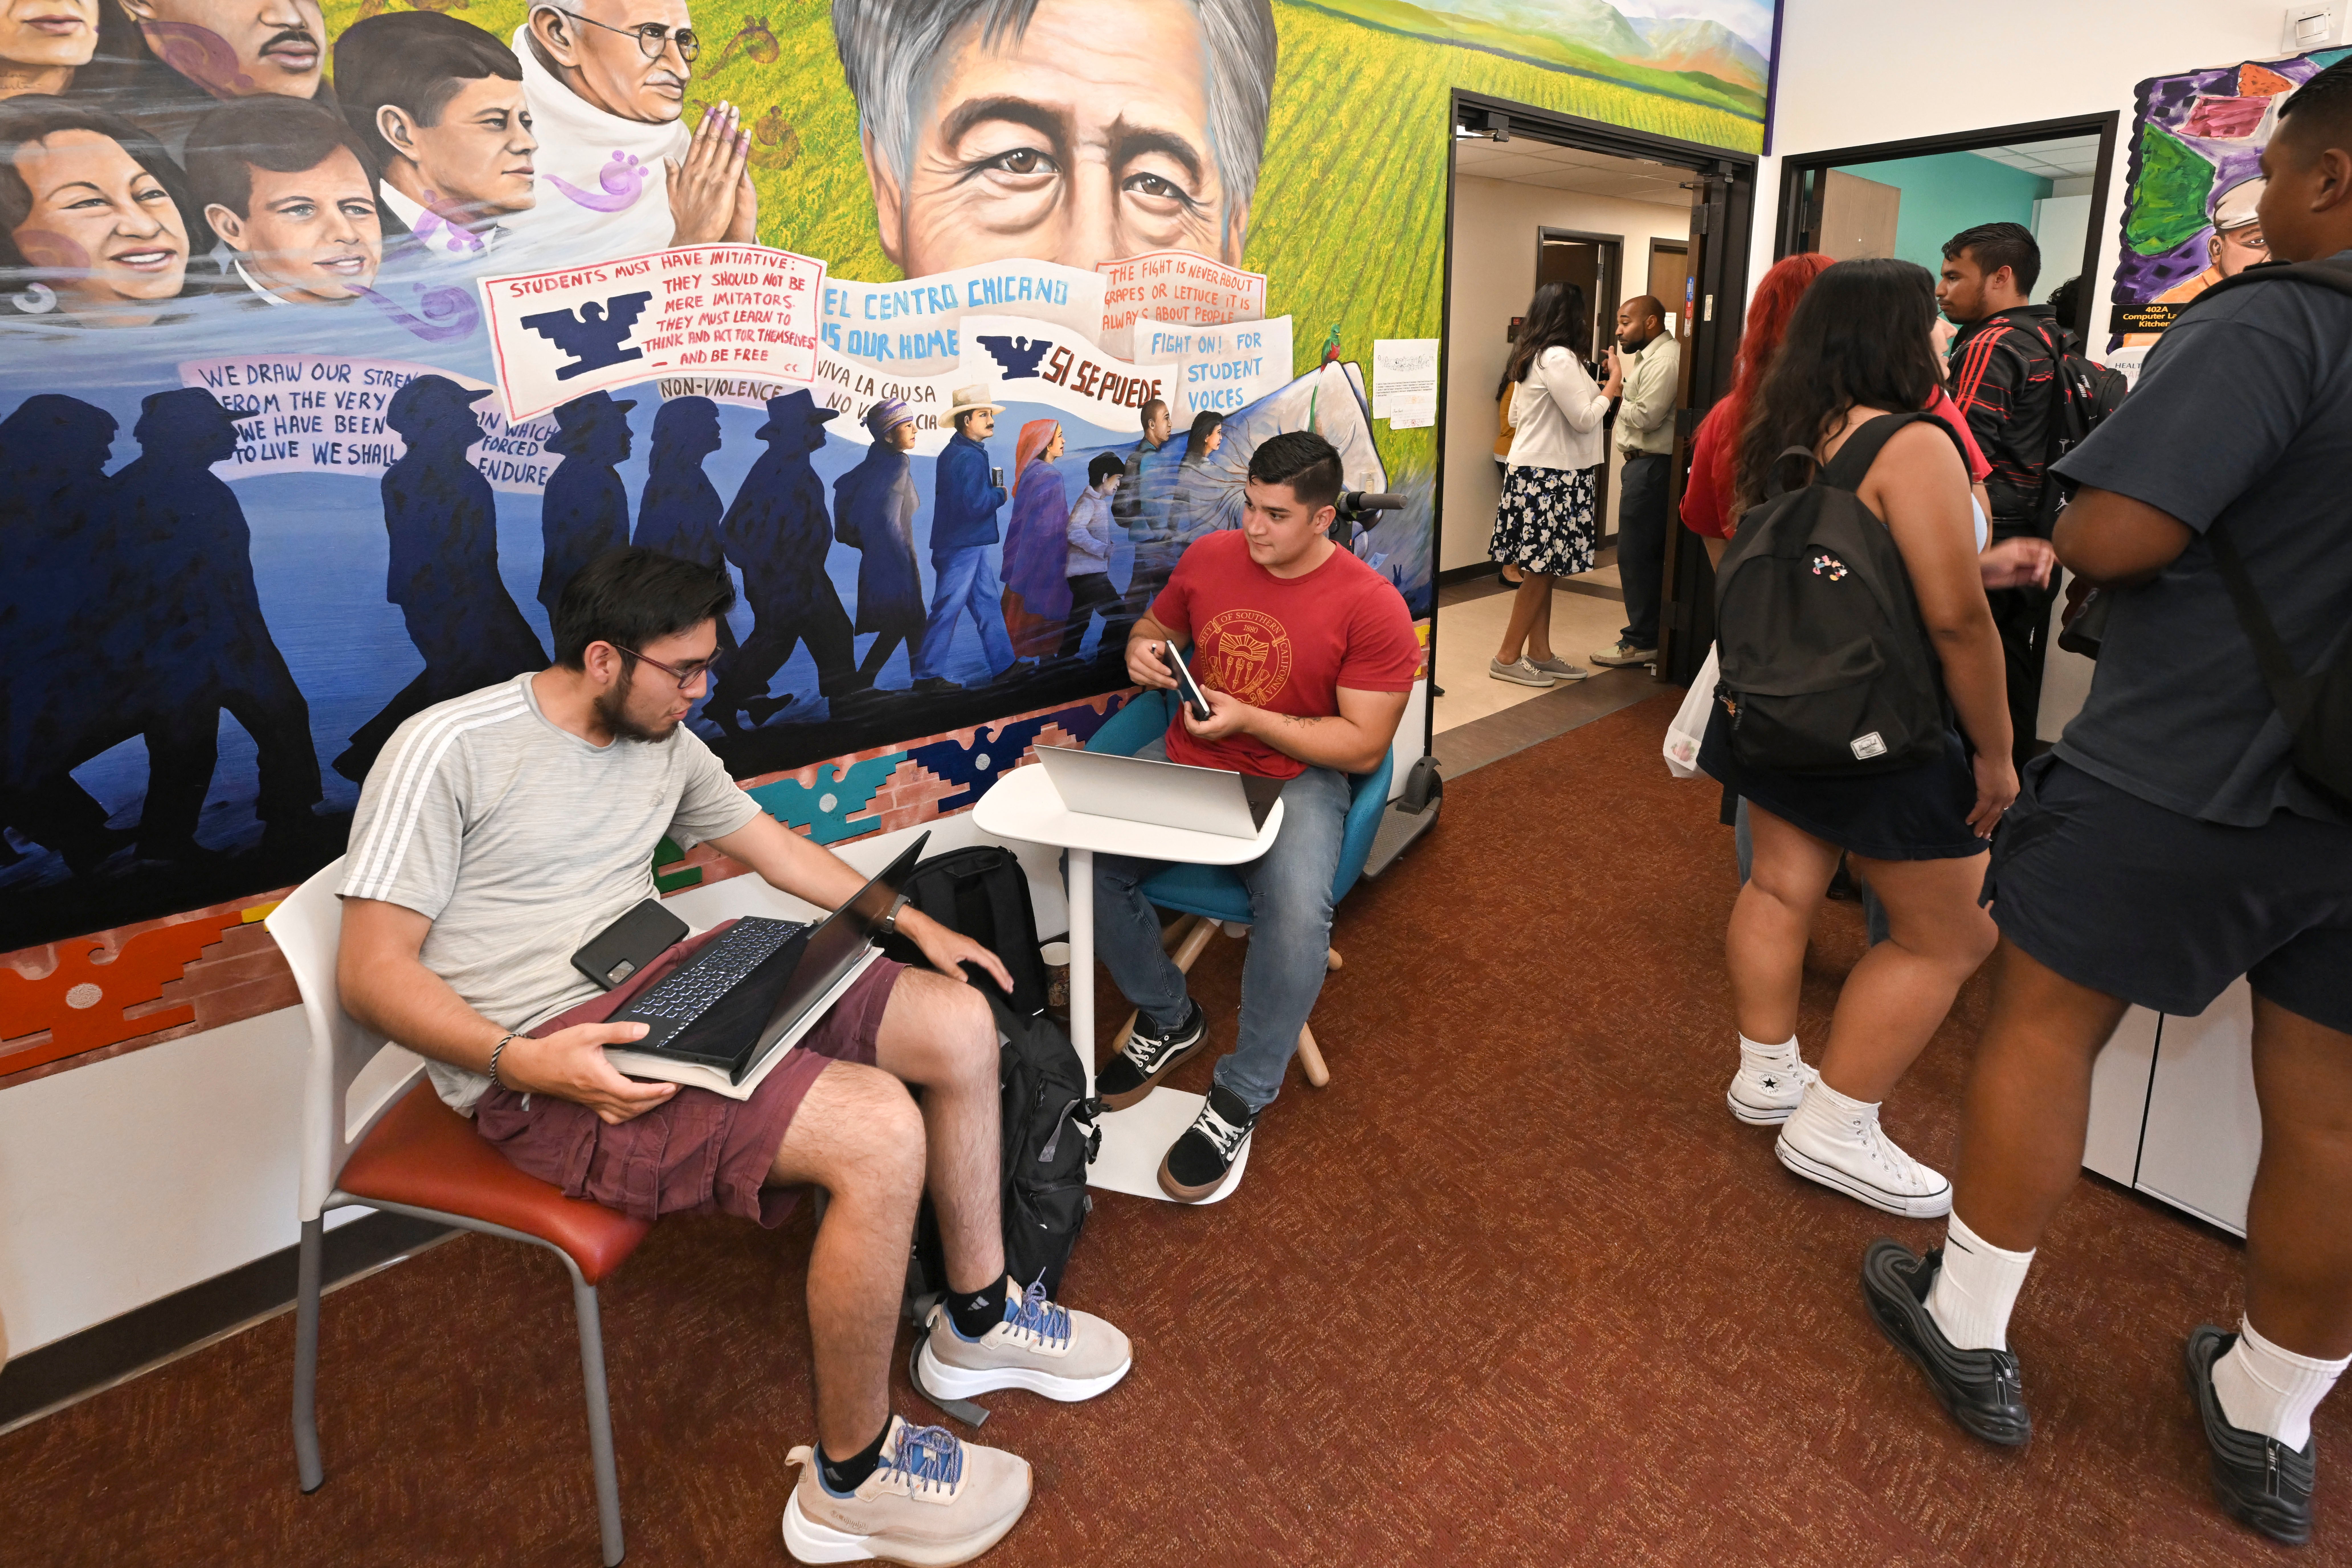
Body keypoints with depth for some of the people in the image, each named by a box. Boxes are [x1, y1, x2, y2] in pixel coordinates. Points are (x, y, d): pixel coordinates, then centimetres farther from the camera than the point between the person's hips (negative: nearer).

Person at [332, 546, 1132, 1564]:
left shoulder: (663, 744, 11)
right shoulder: (450, 751, -12)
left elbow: (775, 846, 21)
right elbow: (372, 972, -14)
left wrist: (913, 923, 13)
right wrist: (521, 1061, -29)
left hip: (672, 999, 8)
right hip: (543, 1065, -8)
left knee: (961, 1023, -1)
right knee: (881, 1132, -27)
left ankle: (978, 1320, 18)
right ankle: (849, 1480, -5)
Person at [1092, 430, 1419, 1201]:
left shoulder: (1372, 607, -10)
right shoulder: (1210, 556, 3)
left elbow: (1363, 746, -11)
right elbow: (1158, 625, 22)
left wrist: (1249, 719, -20)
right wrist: (1142, 650, -4)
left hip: (1297, 777, -4)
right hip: (1186, 757, 4)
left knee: (1297, 908, -34)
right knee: (1087, 856, -21)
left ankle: (1242, 1096, -9)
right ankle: (1170, 1021, 4)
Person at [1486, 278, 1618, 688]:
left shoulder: (1531, 357, 14)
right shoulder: (1560, 358, -15)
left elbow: (1515, 416, 20)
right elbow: (1585, 419, -16)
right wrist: (1612, 386, 0)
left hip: (1533, 473, 10)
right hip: (1552, 476, -10)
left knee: (1541, 569, 11)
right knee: (1539, 570, -4)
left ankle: (1540, 654, 17)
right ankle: (1508, 658, 1)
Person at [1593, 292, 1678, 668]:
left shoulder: (1665, 360, -14)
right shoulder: (1651, 356, 19)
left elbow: (1646, 417, -21)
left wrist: (1616, 387, -10)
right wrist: (1623, 377, 4)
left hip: (1650, 467, -11)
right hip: (1644, 464, 11)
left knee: (1636, 555, -7)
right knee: (1648, 554, 14)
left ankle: (1641, 641, -1)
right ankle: (1647, 633, 21)